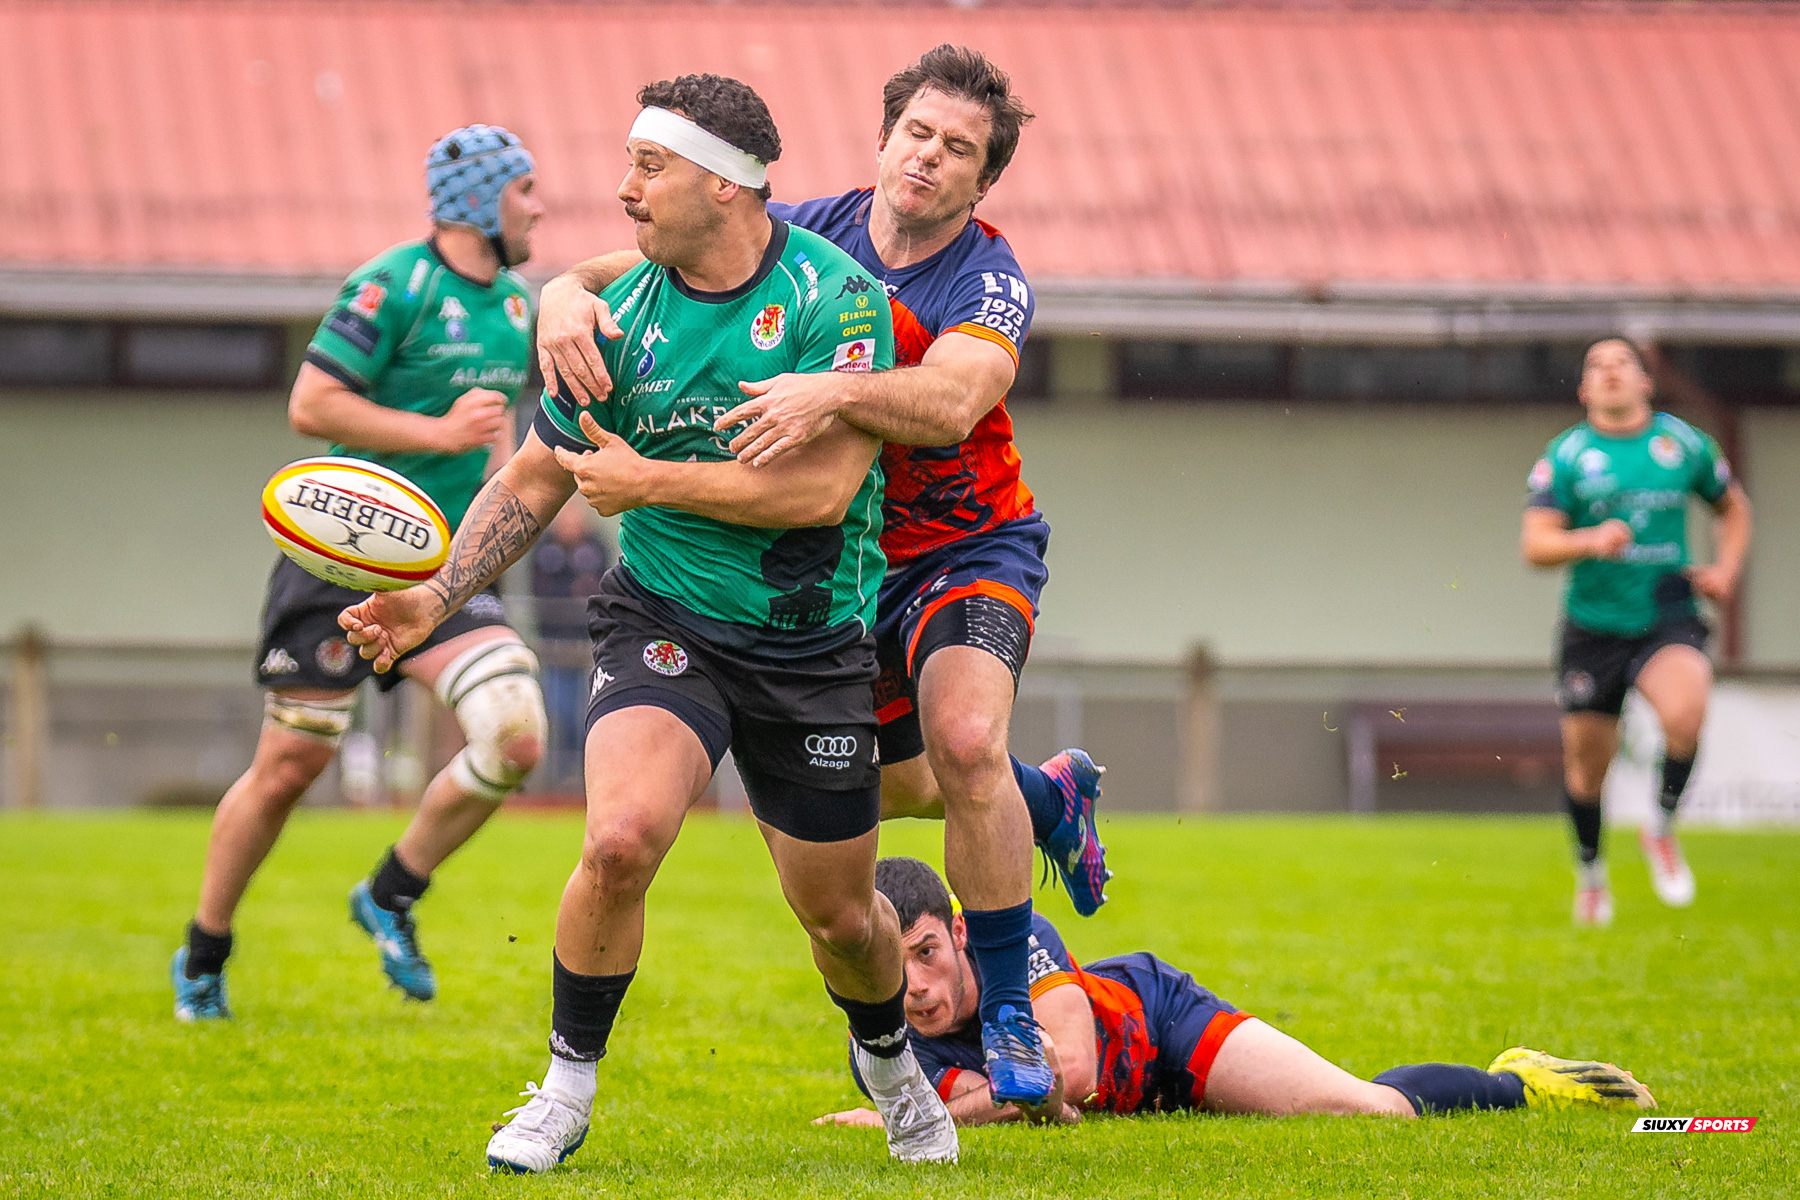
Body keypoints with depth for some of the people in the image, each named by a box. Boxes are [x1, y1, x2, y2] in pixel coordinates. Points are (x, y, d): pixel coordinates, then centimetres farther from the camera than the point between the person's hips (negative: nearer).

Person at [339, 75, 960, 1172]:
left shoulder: (832, 294, -15)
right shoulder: (623, 315, -5)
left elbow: (823, 489, -22)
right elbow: (535, 479, 6)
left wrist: (649, 481, -18)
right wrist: (436, 598, -5)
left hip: (814, 647, -1)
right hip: (665, 623, 1)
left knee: (839, 915, 10)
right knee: (621, 840, -25)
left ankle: (889, 1058, 44)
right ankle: (569, 1086, -5)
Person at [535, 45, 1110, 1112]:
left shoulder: (991, 283, -22)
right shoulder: (803, 236, -12)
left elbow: (950, 402, -43)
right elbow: (630, 267, -16)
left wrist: (833, 393, -60)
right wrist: (568, 294, -39)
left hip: (969, 547, -5)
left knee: (964, 742, -30)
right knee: (898, 786, 19)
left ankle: (1011, 1011, -14)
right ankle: (1053, 795, 53)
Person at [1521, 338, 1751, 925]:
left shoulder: (1684, 443, 3)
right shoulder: (1566, 454, -2)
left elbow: (1732, 506, 21)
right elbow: (1535, 545, -8)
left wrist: (1726, 570, 5)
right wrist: (1591, 541, -27)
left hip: (1668, 620, 0)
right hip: (1593, 628, 0)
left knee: (1685, 716, -30)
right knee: (1586, 764, 6)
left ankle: (1661, 828, -2)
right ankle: (1590, 875, 34)